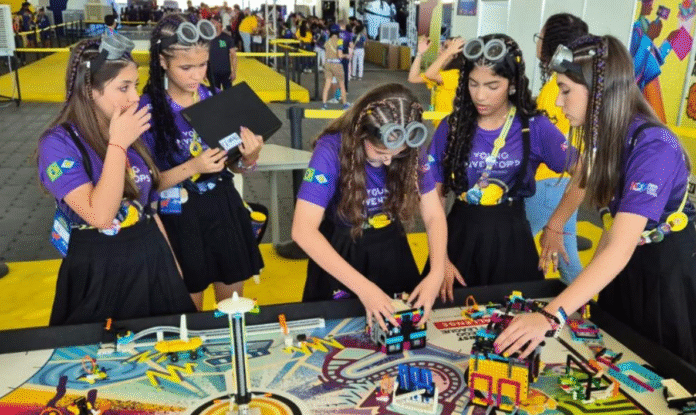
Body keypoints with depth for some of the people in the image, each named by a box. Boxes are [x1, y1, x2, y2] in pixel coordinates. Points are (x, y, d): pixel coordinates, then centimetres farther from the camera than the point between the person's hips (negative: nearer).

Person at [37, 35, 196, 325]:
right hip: (100, 272, -6)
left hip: (151, 259, 6)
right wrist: (117, 144, -25)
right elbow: (100, 216, -28)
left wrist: (171, 259, 14)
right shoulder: (58, 142, -17)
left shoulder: (131, 131, 2)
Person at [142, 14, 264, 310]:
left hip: (224, 208, 3)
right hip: (180, 218, -3)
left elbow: (234, 166, 6)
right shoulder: (147, 109, -12)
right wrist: (192, 167, -25)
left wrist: (250, 157, -16)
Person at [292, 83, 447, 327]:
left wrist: (436, 273, -27)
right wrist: (363, 287, -39)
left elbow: (434, 216, -10)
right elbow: (303, 231, -33)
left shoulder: (411, 153, -16)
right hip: (339, 252, -3)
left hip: (390, 249, 4)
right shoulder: (332, 150, -28)